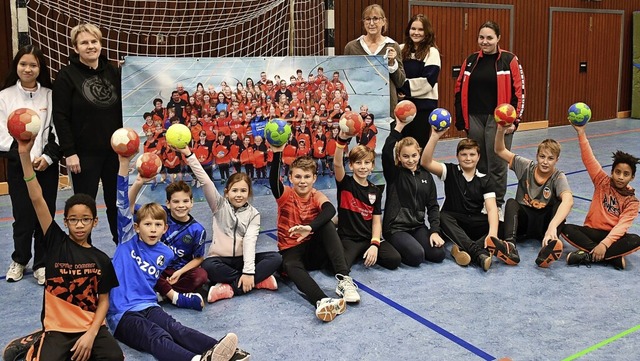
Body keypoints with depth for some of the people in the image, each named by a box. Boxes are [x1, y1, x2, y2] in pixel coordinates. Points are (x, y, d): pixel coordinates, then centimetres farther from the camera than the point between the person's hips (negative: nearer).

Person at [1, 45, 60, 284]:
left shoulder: (50, 95, 3)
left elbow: (57, 131, 2)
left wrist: (48, 157, -11)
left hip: (47, 165, 1)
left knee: (46, 215, 3)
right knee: (23, 216, 1)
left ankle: (42, 264, 17)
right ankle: (19, 260, 24)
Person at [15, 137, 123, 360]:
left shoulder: (101, 259, 3)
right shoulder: (56, 243, -2)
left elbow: (103, 300, 5)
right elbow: (37, 199, -11)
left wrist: (91, 334, -11)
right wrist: (25, 155, -20)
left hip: (91, 326, 2)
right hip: (57, 328, -1)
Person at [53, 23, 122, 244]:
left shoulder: (113, 72, 8)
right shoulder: (67, 75, -6)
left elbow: (123, 110, 12)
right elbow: (60, 117, -9)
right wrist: (69, 152, -15)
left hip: (114, 151, 4)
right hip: (85, 154, -4)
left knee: (117, 202, 13)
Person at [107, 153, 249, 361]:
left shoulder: (166, 253, 12)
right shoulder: (128, 241, 4)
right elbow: (123, 204, -6)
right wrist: (124, 163, -13)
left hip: (149, 306, 4)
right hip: (122, 314, -4)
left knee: (177, 329, -27)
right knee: (158, 338, -32)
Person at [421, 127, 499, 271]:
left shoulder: (484, 181, 4)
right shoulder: (451, 171, 2)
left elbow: (491, 208, -10)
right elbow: (426, 162, -16)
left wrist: (493, 233, -29)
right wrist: (435, 137, -29)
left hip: (475, 225, 2)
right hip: (453, 223, -1)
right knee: (442, 216, -34)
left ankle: (464, 249, -40)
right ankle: (479, 253, -47)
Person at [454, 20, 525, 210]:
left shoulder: (509, 60, -2)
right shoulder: (471, 60, 9)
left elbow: (519, 92, -4)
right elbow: (459, 90, 11)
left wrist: (514, 120, -9)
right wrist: (461, 119, 7)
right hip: (474, 119, 4)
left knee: (497, 164, -1)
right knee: (479, 163, 11)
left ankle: (497, 204, 13)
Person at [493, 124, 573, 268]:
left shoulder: (558, 177, -13)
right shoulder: (526, 167, -1)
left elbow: (568, 201, -34)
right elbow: (500, 151, -1)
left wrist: (552, 226, -52)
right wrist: (501, 130, -22)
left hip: (543, 224, -2)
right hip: (522, 220, 2)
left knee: (558, 202, -28)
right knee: (511, 203, -27)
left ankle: (547, 250, -49)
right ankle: (509, 247, -50)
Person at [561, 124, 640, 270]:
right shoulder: (603, 182, 2)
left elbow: (622, 226, -16)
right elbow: (589, 159, -10)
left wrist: (604, 244, -32)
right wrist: (581, 134, -22)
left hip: (613, 236, -1)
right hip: (592, 231, 1)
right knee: (566, 229, -28)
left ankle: (588, 255, -33)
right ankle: (613, 257, -29)